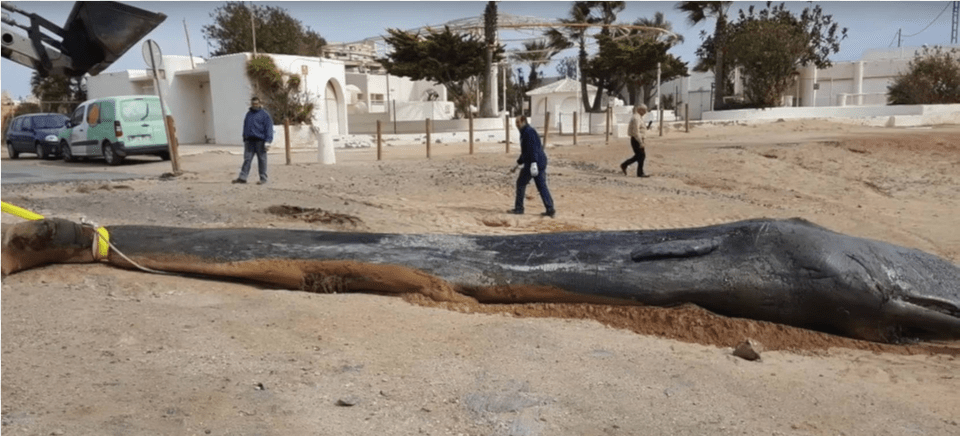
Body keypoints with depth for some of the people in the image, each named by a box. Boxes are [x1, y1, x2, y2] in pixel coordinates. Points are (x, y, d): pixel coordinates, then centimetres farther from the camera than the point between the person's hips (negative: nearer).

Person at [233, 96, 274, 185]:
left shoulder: (264, 114, 0)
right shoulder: (248, 114, 17)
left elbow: (269, 128, -5)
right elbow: (245, 127, 24)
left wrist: (267, 141, -13)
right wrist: (244, 139, 19)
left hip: (260, 141, -5)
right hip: (249, 140, 5)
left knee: (261, 159, 1)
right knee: (247, 159, 1)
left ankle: (263, 178, 7)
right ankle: (242, 177, 0)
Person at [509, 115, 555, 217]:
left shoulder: (529, 132, -11)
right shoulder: (525, 132, 22)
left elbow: (533, 148, -22)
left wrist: (533, 163, -30)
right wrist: (519, 163, 34)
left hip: (534, 163, -10)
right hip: (541, 163, 10)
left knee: (521, 183, 3)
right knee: (542, 186, 8)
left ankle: (519, 208, 11)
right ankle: (550, 210, 4)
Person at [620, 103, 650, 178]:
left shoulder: (638, 117, 16)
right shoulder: (636, 118, -17)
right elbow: (636, 132, -23)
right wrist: (641, 142, -23)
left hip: (635, 139, 10)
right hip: (637, 140, -10)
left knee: (638, 155, 13)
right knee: (642, 155, -3)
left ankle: (624, 165, 17)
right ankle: (640, 173, 4)